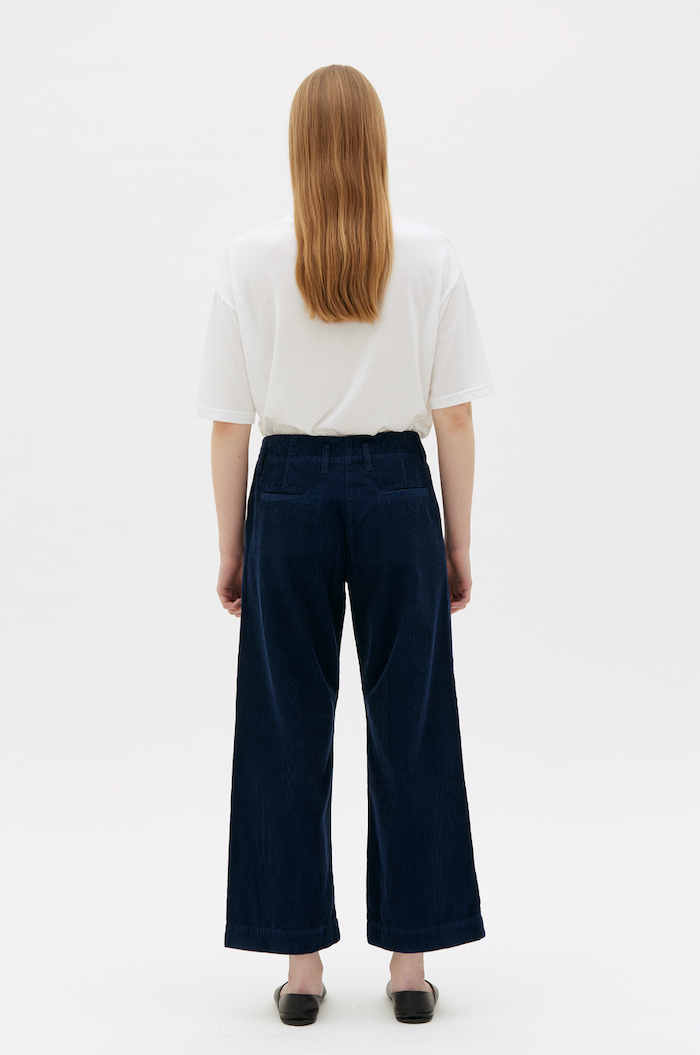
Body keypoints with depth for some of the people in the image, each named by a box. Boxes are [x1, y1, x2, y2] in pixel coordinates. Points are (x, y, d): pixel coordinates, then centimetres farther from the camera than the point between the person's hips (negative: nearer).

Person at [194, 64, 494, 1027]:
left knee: (288, 730, 9)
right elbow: (455, 415, -2)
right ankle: (410, 958, 17)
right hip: (397, 493, 0)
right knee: (409, 728, 9)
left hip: (290, 495, 0)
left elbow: (229, 422, -1)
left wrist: (232, 547, 8)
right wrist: (458, 543, 7)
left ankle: (302, 962, 16)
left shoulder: (250, 262, -3)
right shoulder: (432, 260, -3)